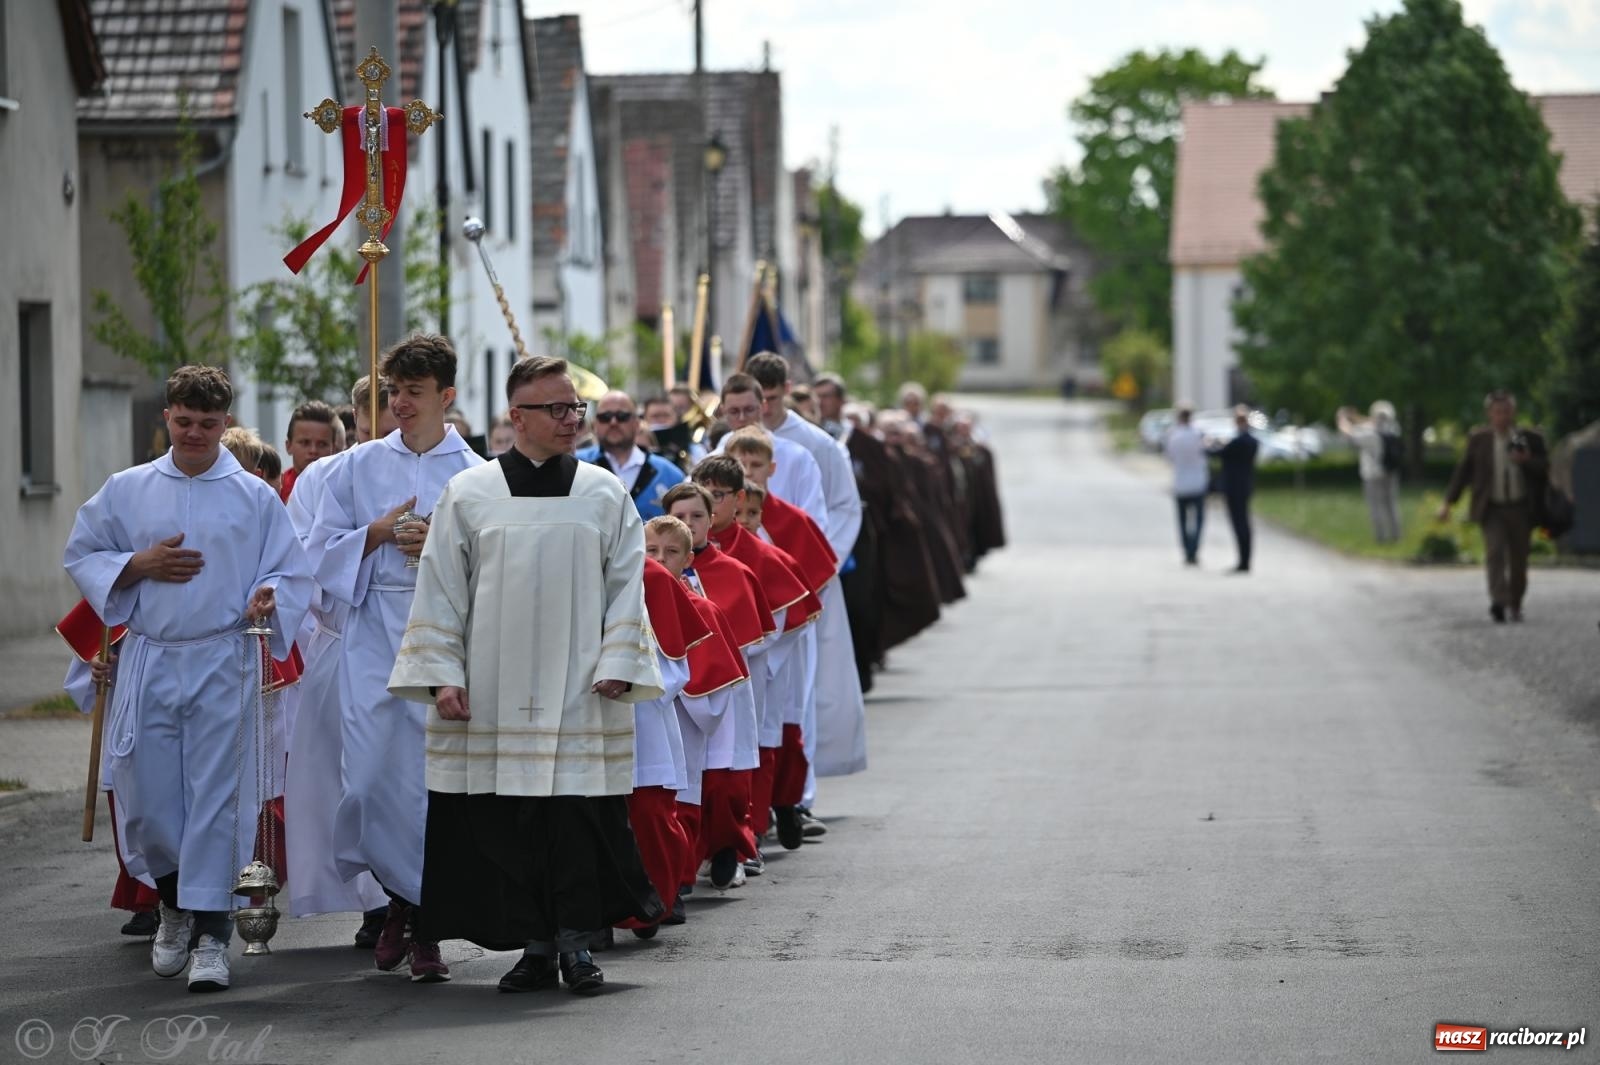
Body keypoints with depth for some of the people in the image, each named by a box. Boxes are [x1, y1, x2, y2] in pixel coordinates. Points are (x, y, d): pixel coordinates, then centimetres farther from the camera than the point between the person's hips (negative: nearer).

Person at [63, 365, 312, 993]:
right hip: (148, 660, 2)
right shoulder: (126, 490, 8)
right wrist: (138, 565, -5)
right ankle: (175, 904, 29)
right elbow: (81, 557, 13)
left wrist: (268, 596, -18)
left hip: (222, 664, -2)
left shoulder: (255, 497, 4)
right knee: (146, 797, 3)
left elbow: (291, 573, 5)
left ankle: (211, 934, -2)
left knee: (216, 795, -5)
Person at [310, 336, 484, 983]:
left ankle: (423, 922, 5)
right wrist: (379, 532, -6)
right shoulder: (359, 467, 10)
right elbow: (323, 551, 9)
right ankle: (402, 896, 15)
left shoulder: (474, 475, 5)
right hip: (375, 633, 1)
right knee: (370, 772, -8)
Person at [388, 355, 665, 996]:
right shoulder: (468, 495, 5)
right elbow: (440, 591, 5)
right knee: (506, 822, -1)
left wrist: (617, 664, -3)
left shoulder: (605, 494, 7)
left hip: (579, 695, 0)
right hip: (494, 696, 0)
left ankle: (576, 943, 4)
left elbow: (627, 586, 8)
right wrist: (442, 675, -2)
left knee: (580, 816, -5)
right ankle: (535, 946, 8)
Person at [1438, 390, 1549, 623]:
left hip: (1521, 508, 1)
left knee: (1519, 559, 7)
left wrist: (1526, 460, -18)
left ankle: (1515, 604, 22)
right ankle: (1498, 601, -27)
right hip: (1492, 508, -1)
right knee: (1495, 552, -18)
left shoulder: (1530, 439, 3)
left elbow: (1545, 469, 3)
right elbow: (1463, 470, 7)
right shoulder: (1478, 439, 3)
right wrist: (1449, 502, 2)